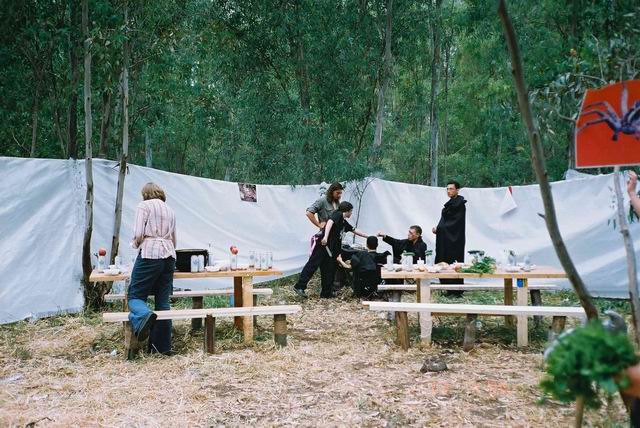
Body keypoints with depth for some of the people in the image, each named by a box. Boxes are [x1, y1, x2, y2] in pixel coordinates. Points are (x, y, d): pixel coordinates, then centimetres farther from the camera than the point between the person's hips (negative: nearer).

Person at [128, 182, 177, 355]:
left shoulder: (144, 205, 4)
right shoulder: (170, 210, 23)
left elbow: (138, 234, -8)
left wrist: (136, 244, 13)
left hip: (150, 254, -6)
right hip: (169, 256, 6)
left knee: (135, 296, 0)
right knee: (163, 300, 7)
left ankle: (144, 315, -35)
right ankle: (162, 345, 5)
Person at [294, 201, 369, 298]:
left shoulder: (344, 222, 22)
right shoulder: (338, 214, -3)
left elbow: (355, 231, 34)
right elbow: (330, 222, -21)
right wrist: (325, 236, -35)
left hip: (331, 249, 9)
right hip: (323, 245, -9)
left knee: (328, 270, 8)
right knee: (312, 265, -10)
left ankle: (326, 293, 11)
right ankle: (300, 286, -11)